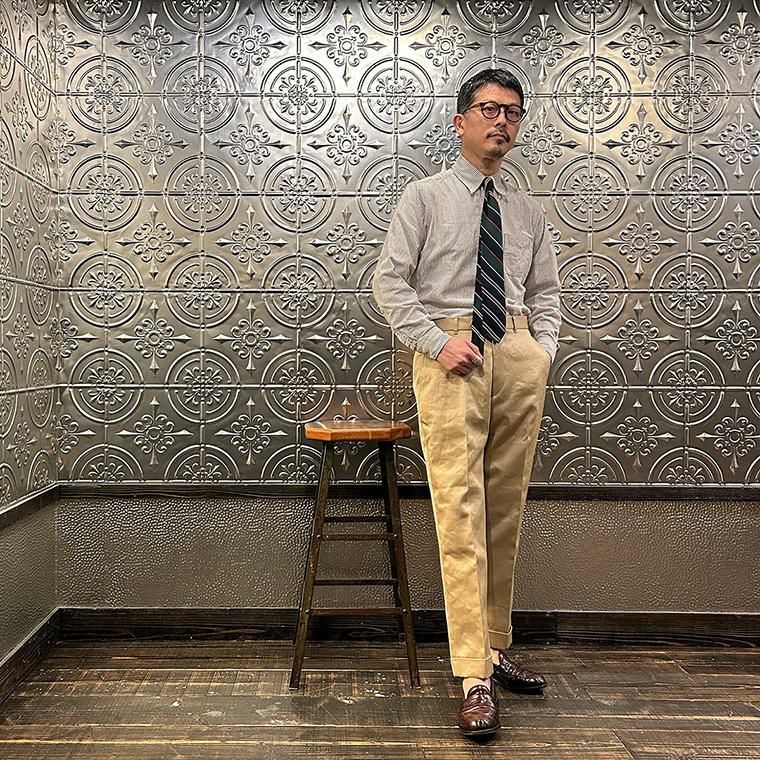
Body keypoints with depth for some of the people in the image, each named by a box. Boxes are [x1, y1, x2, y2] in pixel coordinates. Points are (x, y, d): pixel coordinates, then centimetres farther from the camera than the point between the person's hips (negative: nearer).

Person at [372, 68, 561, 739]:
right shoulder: (426, 196, 6)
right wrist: (439, 341, -11)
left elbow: (546, 292, 20)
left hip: (519, 356, 5)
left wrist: (543, 350, 2)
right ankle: (475, 680, -5)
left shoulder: (527, 211, 17)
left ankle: (496, 650, 22)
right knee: (461, 512, -10)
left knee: (507, 510, 8)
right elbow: (389, 281, 0)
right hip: (452, 355, -4)